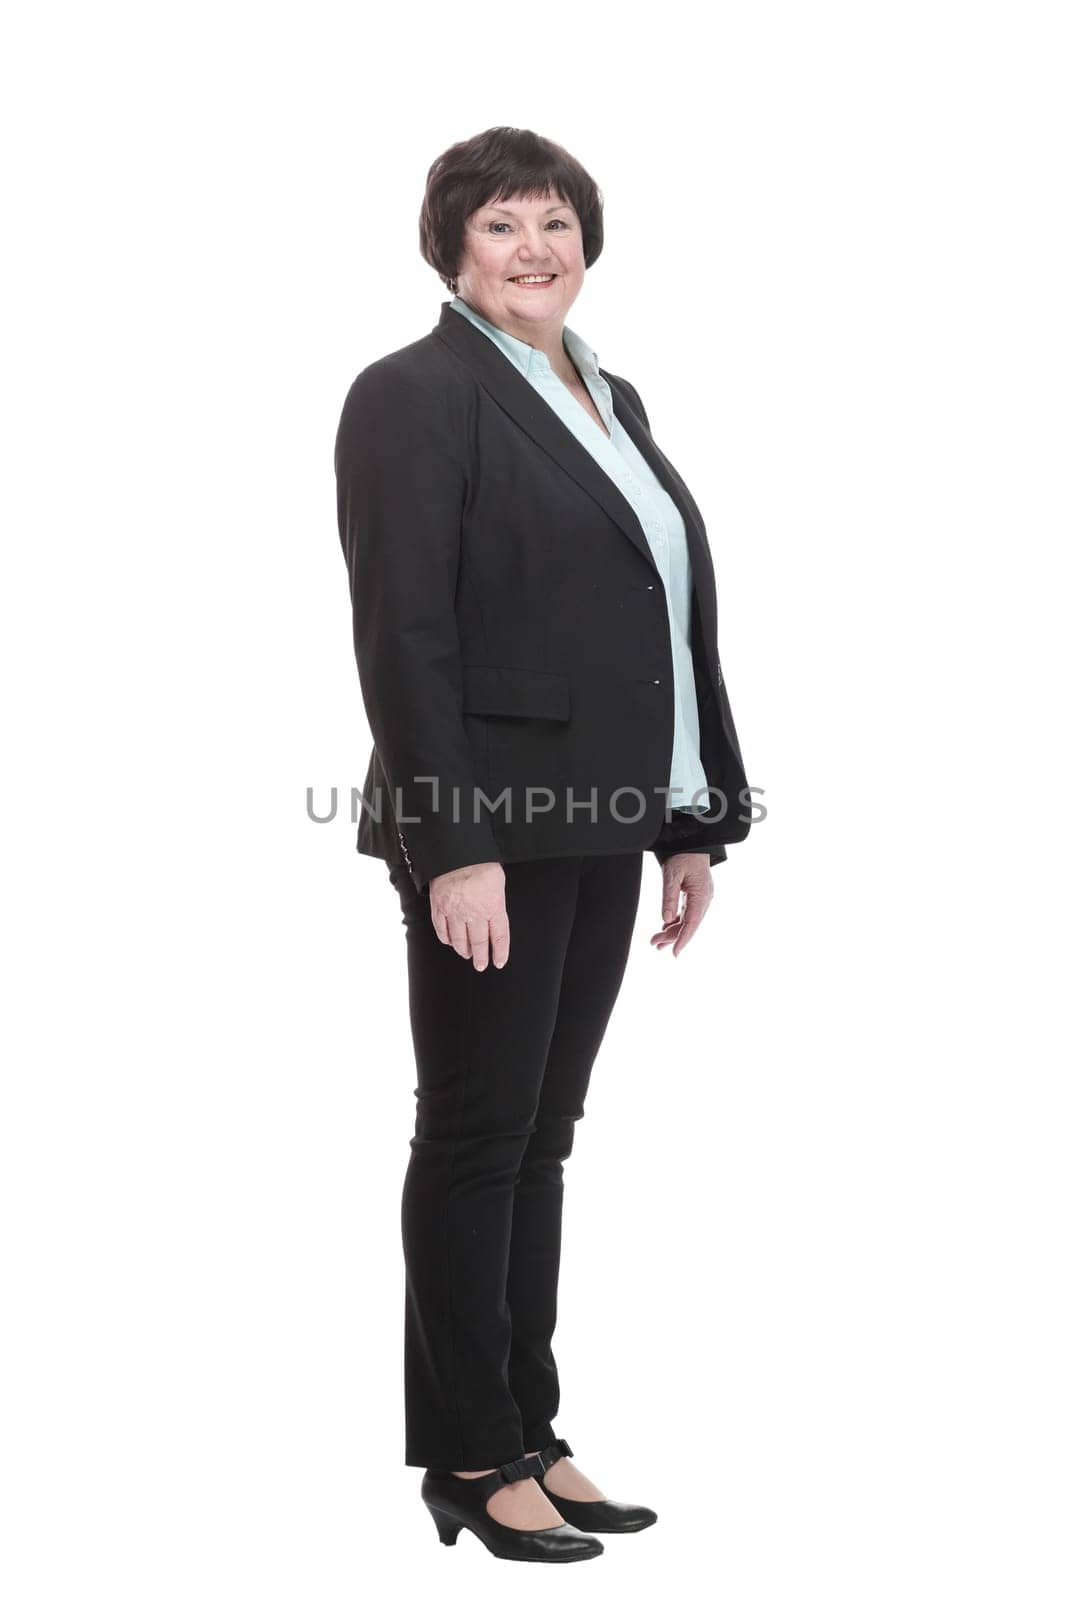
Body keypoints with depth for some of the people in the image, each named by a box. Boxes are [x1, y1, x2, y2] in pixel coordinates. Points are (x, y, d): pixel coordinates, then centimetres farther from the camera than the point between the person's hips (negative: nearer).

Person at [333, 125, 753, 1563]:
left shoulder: (611, 400, 17)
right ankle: (471, 1462, 13)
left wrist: (699, 822, 13)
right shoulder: (415, 395, -8)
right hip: (489, 833, -8)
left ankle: (530, 1435, 23)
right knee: (478, 1139, 1)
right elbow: (403, 634, -16)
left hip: (602, 828, 8)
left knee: (543, 1138, 13)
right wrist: (455, 846, -21)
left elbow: (678, 622, 17)